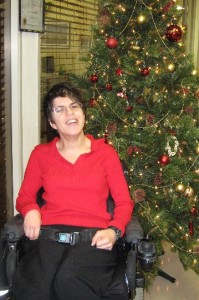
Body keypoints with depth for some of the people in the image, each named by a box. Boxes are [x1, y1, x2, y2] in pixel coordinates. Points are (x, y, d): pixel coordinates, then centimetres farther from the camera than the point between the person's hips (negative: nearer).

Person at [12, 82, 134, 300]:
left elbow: (124, 202, 11)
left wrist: (113, 231, -9)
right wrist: (31, 210, -1)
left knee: (70, 279, -36)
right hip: (47, 235, 1)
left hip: (93, 238, 0)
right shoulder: (41, 153, 18)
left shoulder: (106, 152, 13)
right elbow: (24, 196, 23)